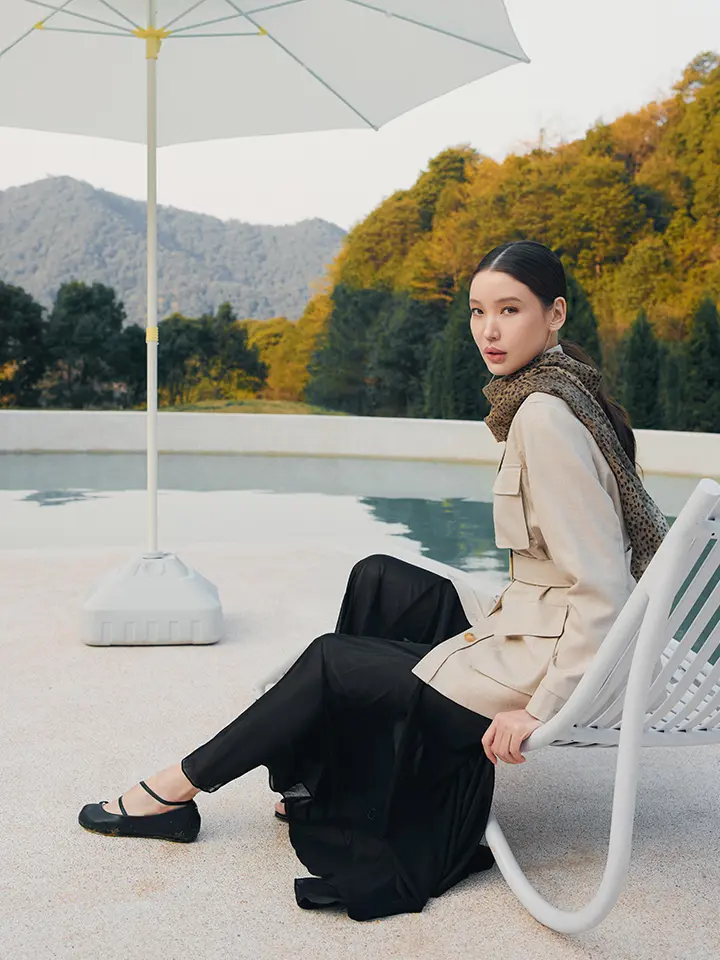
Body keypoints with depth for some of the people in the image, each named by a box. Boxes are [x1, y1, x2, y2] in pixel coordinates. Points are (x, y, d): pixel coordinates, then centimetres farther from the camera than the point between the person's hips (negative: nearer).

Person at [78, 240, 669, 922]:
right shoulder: (559, 390, 6)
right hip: (531, 622, 9)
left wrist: (539, 710, -20)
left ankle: (176, 790, 19)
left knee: (330, 661, 1)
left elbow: (602, 591, -25)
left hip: (547, 657, -9)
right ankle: (323, 779, 23)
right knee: (376, 580, 14)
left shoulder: (545, 418, -23)